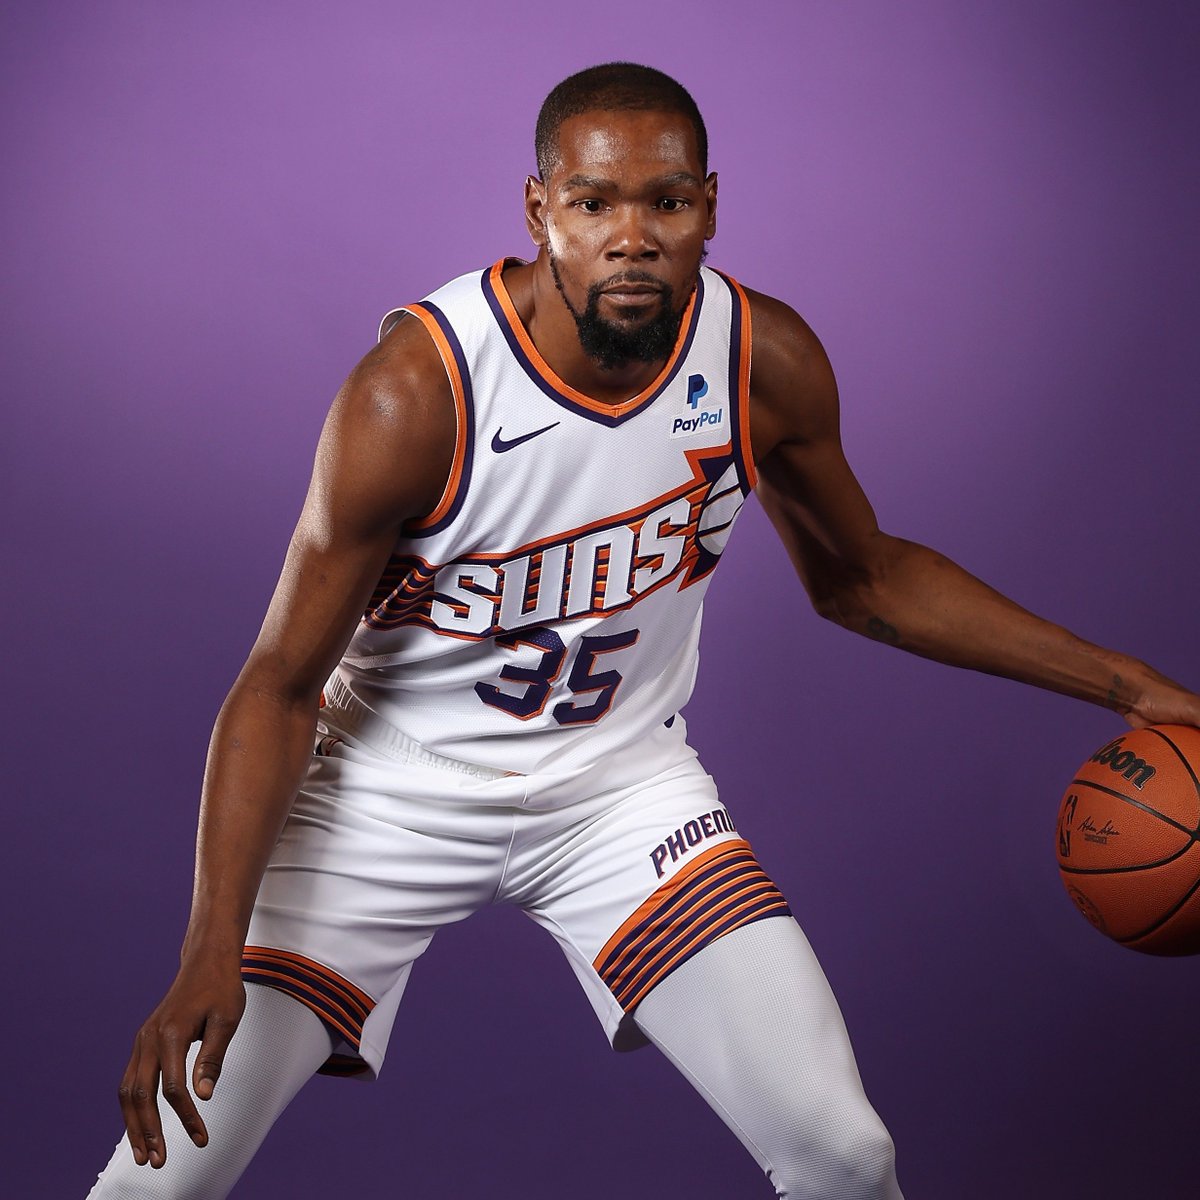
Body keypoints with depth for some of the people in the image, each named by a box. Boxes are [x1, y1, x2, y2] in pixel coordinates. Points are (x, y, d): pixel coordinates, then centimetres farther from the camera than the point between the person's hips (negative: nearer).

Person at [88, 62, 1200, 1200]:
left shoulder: (768, 361, -13)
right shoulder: (415, 391, -26)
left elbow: (862, 580, 7)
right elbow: (279, 686, -18)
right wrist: (212, 952, -28)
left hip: (618, 779, 3)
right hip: (390, 784, -3)